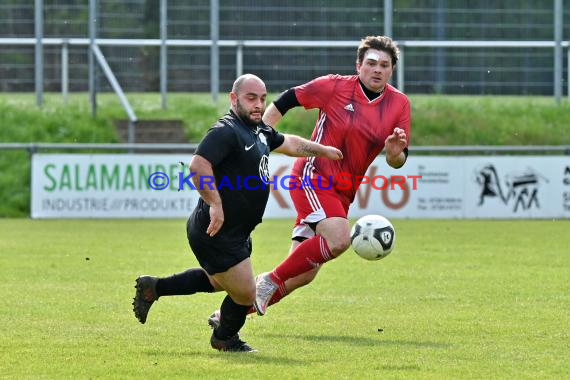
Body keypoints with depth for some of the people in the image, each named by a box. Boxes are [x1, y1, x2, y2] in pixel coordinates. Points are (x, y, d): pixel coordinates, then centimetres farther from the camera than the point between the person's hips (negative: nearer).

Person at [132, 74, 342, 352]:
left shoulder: (260, 131, 10)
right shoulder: (225, 131, -21)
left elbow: (289, 143, 30)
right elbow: (198, 165, -33)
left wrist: (323, 150, 40)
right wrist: (215, 204, -34)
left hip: (235, 233, 11)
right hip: (216, 233, -11)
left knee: (218, 282, 31)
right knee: (245, 295, 0)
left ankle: (154, 287, 36)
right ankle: (224, 338, 28)